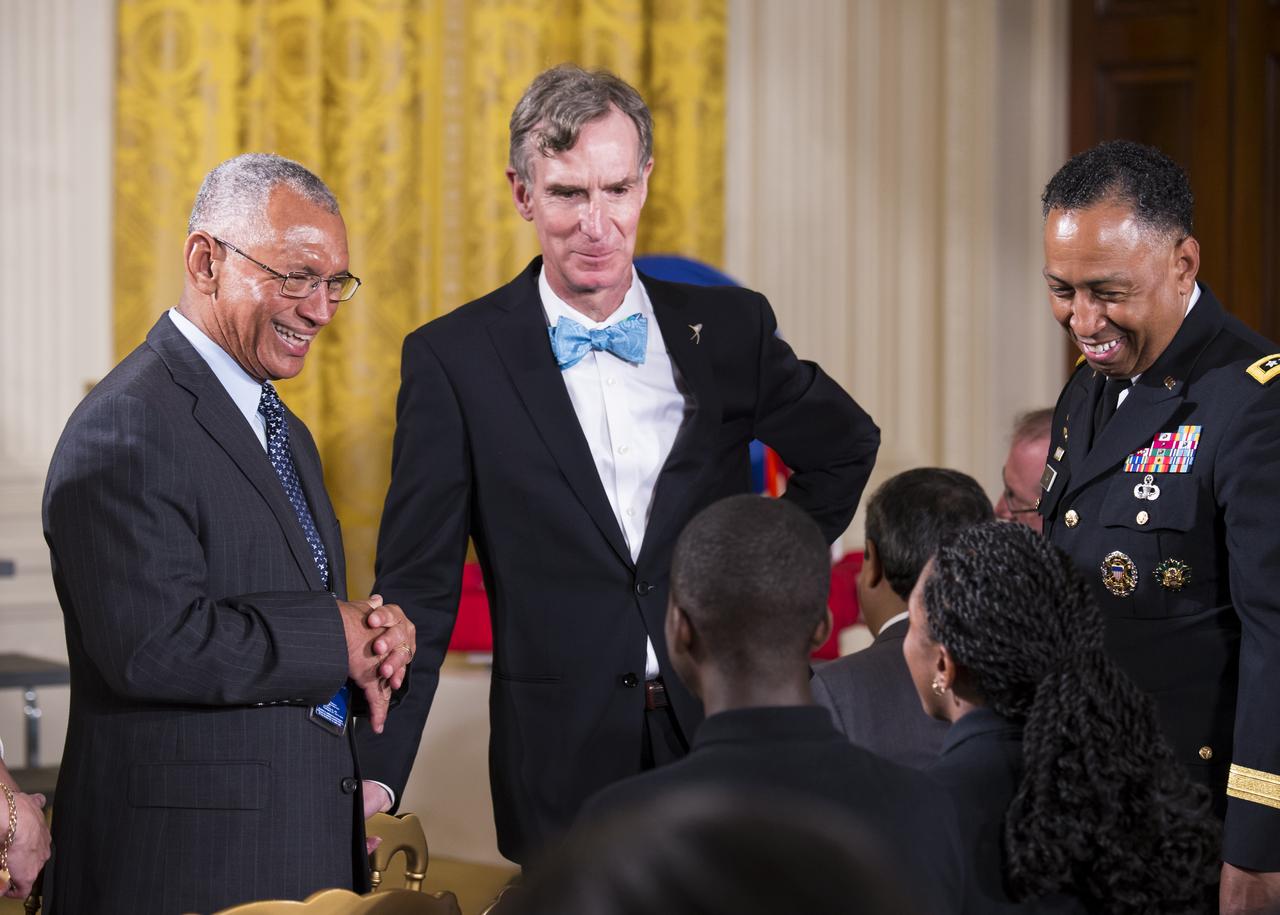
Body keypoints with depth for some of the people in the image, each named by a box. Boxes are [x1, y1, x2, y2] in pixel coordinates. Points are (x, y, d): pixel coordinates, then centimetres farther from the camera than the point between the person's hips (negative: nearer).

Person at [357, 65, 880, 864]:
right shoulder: (453, 359, -4)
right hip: (562, 763, -2)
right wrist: (373, 788, -12)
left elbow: (844, 447, 21)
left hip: (721, 735, 2)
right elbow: (418, 593, -4)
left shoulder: (729, 328, 3)